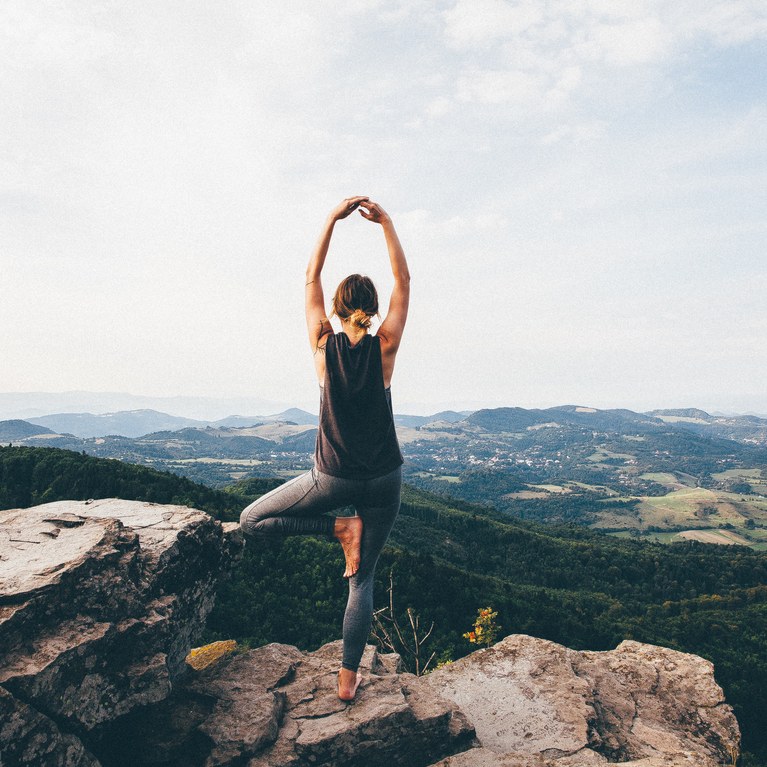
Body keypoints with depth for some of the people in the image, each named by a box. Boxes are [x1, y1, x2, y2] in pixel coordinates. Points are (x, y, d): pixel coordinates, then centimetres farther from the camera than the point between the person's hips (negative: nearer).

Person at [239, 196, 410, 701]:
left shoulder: (324, 346, -8)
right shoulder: (385, 348, -9)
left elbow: (311, 276, 2)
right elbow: (403, 281, 1)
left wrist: (333, 219, 3)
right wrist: (386, 222, 0)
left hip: (334, 478, -2)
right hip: (384, 479, 2)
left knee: (253, 520, 16)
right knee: (363, 580, 15)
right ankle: (349, 678, 20)